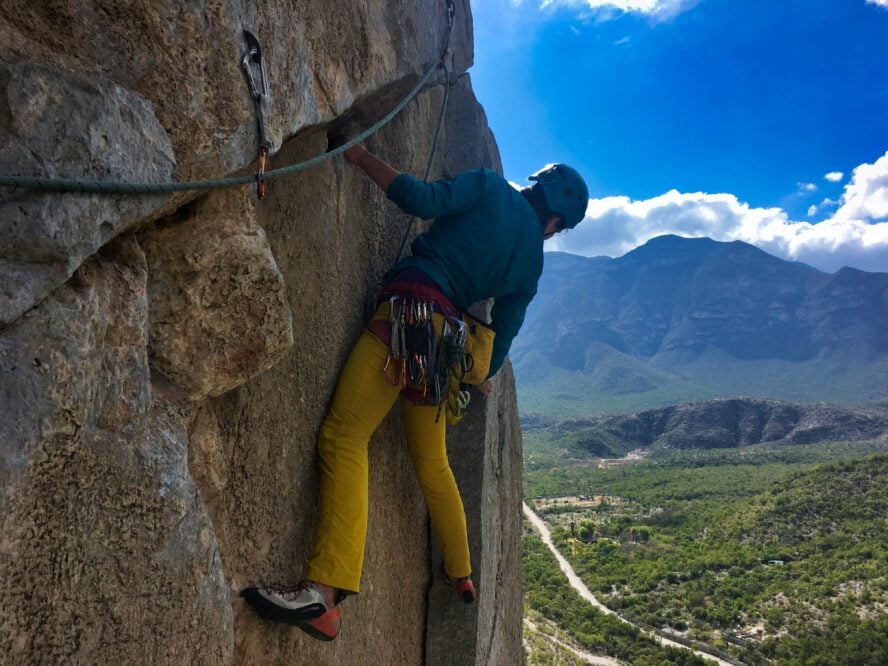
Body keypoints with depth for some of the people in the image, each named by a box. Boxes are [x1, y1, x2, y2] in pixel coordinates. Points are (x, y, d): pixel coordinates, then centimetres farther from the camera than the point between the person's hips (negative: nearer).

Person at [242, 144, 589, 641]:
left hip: (409, 309, -6)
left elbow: (423, 200, -8)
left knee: (343, 437, -13)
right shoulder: (532, 260, 18)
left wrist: (362, 157, 3)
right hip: (444, 341, 6)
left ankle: (325, 594, -25)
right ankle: (462, 576, 36)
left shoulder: (492, 186, 7)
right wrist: (485, 373, 39)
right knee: (432, 462, 21)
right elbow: (505, 329, 22)